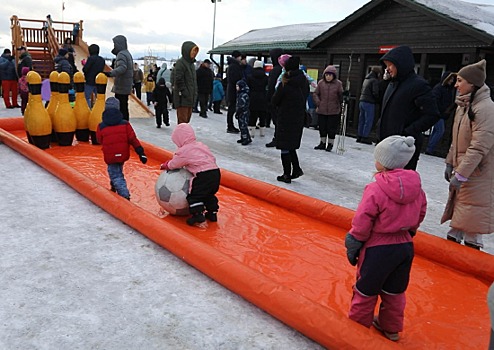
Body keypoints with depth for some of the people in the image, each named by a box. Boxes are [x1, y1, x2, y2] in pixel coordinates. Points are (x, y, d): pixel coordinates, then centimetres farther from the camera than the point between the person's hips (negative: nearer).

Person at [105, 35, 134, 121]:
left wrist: (111, 73, -43)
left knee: (121, 108, -9)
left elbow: (122, 67, -30)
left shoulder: (121, 54, -12)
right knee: (124, 108, 14)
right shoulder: (127, 53, 20)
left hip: (121, 88, -10)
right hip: (126, 87, 10)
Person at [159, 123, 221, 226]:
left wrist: (165, 165, 25)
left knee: (194, 195, 2)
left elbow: (174, 164, 5)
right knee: (209, 194, 25)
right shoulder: (201, 145, 21)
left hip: (203, 175, -8)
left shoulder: (183, 151, -3)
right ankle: (212, 212, 28)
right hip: (216, 172, 8)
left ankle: (198, 214, -5)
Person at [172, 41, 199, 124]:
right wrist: (184, 93, -19)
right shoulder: (180, 63, -11)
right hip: (183, 98, -9)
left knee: (187, 118, 13)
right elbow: (178, 80, -18)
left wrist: (194, 94, 13)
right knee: (182, 120, -7)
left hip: (190, 98, 9)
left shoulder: (191, 63, 17)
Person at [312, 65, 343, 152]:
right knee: (322, 127, 11)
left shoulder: (338, 84, -2)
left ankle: (330, 144, 16)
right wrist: (318, 102, -3)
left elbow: (341, 96, 2)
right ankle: (322, 143, 26)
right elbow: (315, 94, 9)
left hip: (333, 111, -2)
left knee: (332, 128, 2)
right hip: (321, 110, 3)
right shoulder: (321, 83, 3)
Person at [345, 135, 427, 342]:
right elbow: (420, 214, 9)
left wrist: (353, 245, -4)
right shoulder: (416, 186, -3)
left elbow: (362, 223, -18)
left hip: (378, 249, -6)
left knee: (366, 290, 13)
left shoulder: (375, 190, -23)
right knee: (395, 290, 22)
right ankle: (391, 329, 39)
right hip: (406, 246, 6)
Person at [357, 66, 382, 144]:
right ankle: (365, 137, -2)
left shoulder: (366, 79, 16)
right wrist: (378, 100, -2)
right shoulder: (374, 80, -10)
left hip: (362, 101, 8)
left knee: (362, 120, 12)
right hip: (369, 103, -8)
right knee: (369, 120, -2)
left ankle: (359, 136, 16)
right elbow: (375, 93, -17)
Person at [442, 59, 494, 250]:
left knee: (471, 214, 0)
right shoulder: (463, 106, 9)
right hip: (462, 169, 9)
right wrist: (450, 163, 13)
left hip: (477, 173, -9)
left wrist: (461, 174, -25)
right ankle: (453, 238, 31)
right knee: (457, 206, 18)